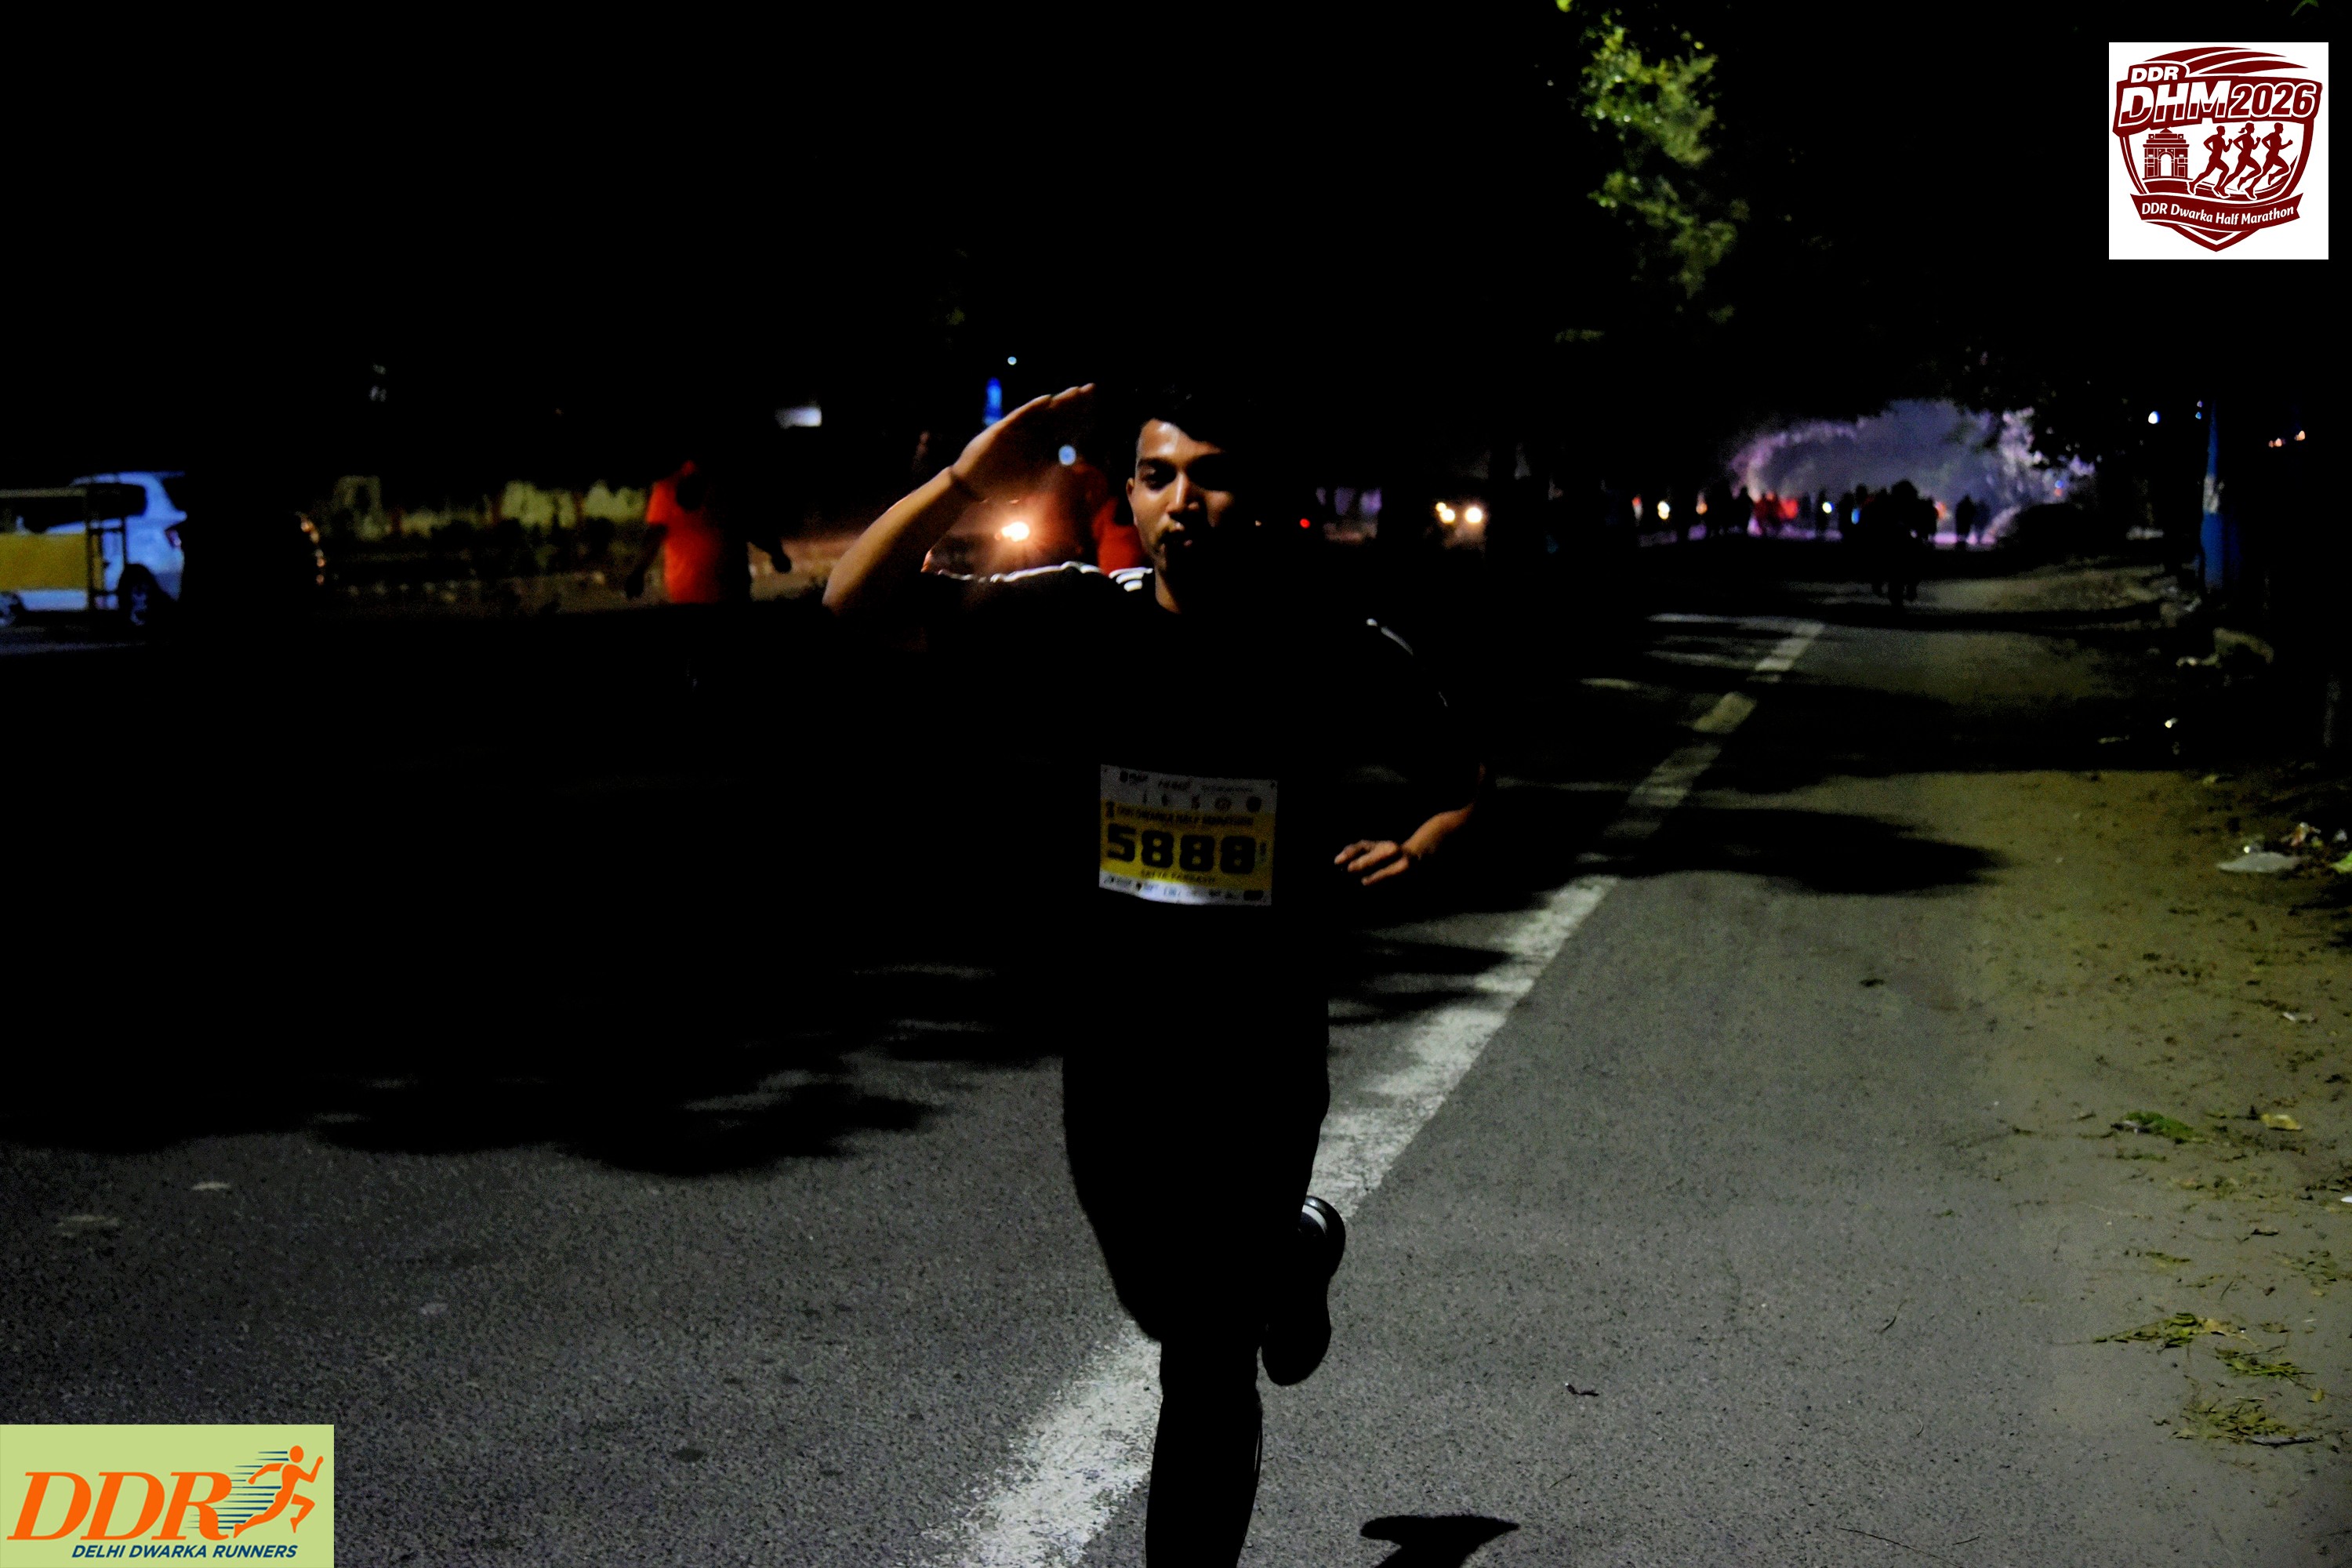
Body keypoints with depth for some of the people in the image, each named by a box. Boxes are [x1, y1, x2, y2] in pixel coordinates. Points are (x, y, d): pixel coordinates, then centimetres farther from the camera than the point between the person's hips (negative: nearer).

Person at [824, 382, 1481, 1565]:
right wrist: (968, 481, -22)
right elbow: (858, 605, -9)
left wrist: (1418, 847, -14)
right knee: (1160, 1302, 26)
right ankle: (1295, 1253, 58)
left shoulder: (1340, 656, -9)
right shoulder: (1078, 622, -7)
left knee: (1207, 1362, 0)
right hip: (1108, 1054, 3)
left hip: (1260, 1059, -3)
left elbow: (1461, 779, 7)